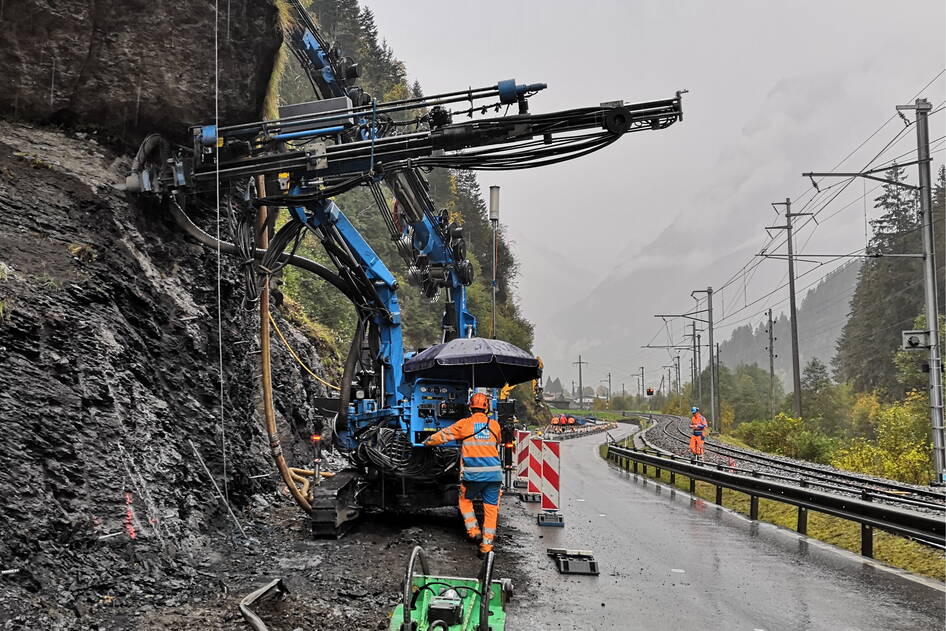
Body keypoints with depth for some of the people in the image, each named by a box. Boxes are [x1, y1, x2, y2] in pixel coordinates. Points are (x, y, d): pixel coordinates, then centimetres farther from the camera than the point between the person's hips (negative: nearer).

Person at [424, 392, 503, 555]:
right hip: (493, 474, 2)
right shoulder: (494, 425, 7)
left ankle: (473, 529, 11)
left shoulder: (464, 424, -1)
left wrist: (428, 442, 25)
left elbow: (444, 435, 8)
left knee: (465, 500, 23)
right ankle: (487, 544, 8)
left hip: (472, 474, -2)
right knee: (491, 508, 8)